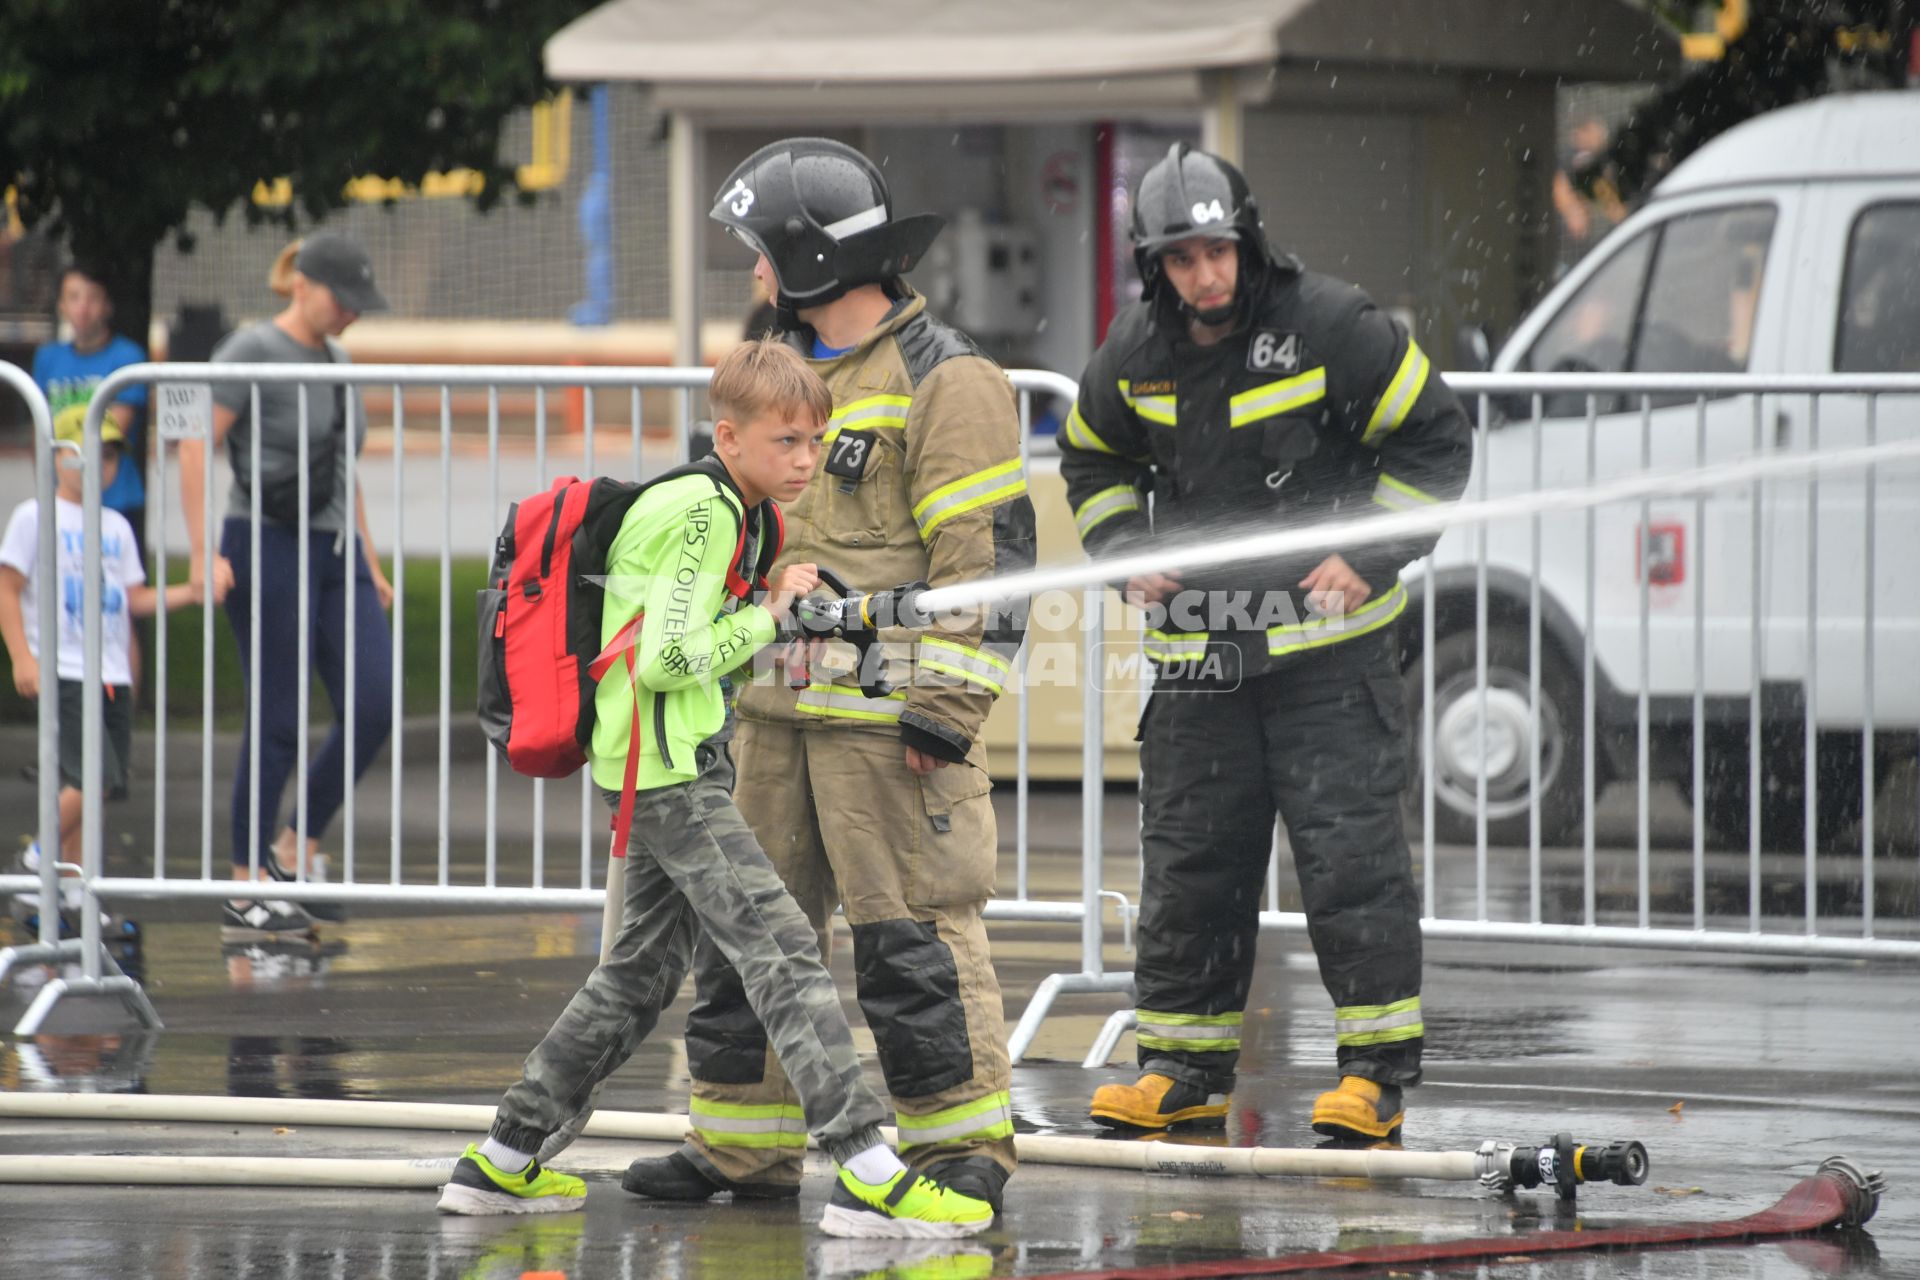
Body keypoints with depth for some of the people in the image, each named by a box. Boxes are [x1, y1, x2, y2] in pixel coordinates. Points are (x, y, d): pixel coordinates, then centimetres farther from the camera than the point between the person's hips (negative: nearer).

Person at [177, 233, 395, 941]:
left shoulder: (336, 363, 15)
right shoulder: (251, 353, -8)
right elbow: (194, 451, -12)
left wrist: (370, 565, 21)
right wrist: (204, 555, -18)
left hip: (333, 552, 7)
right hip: (267, 549, -7)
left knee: (374, 707, -4)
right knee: (279, 723, -6)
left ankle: (295, 850, 11)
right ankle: (244, 899, 2)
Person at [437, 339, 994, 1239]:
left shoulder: (730, 510, 15)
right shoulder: (704, 514, -16)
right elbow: (667, 657, -23)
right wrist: (769, 615, -14)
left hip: (671, 771, 11)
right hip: (669, 770, -11)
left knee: (644, 966, 17)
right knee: (782, 952, -15)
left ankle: (503, 1162, 24)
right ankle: (868, 1179, -22)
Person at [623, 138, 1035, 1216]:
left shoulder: (944, 380, -9)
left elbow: (987, 553, -14)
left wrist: (944, 704, -18)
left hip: (887, 713, -8)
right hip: (776, 712, 8)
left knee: (913, 931, -8)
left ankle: (965, 1144, 0)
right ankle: (744, 1143, 17)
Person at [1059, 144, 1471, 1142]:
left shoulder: (1329, 329, -11)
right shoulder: (1135, 351, 4)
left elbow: (1432, 438, -4)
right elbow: (1093, 457, 22)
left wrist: (1371, 555, -11)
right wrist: (1124, 549, 5)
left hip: (1327, 638, -5)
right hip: (1195, 643, 5)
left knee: (1349, 849, -8)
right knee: (1188, 854, 6)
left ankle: (1378, 1068, -3)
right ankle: (1184, 1071, 15)